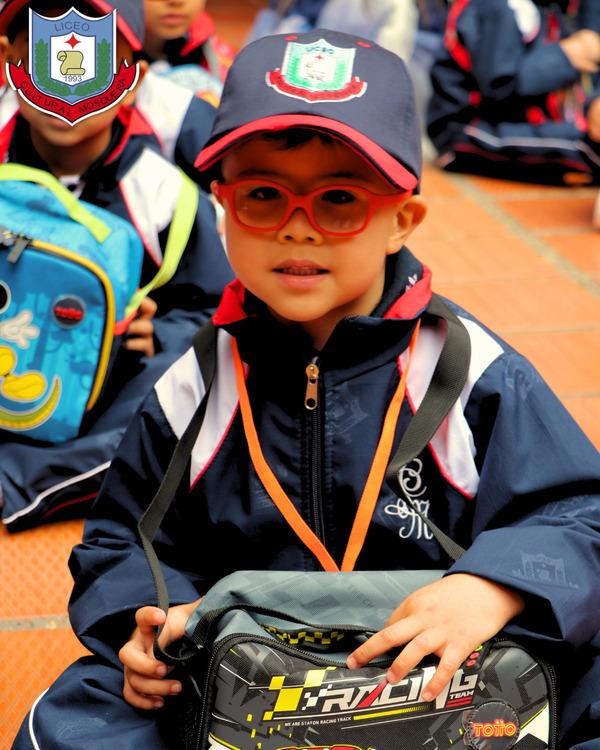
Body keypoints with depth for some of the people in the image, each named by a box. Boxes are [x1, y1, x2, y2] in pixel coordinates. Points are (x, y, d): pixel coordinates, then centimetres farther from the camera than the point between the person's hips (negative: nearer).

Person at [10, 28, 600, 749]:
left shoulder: (476, 373, -7)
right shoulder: (192, 390, 1)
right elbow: (125, 538, 13)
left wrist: (494, 587, -29)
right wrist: (150, 619, -10)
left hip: (447, 682, -2)